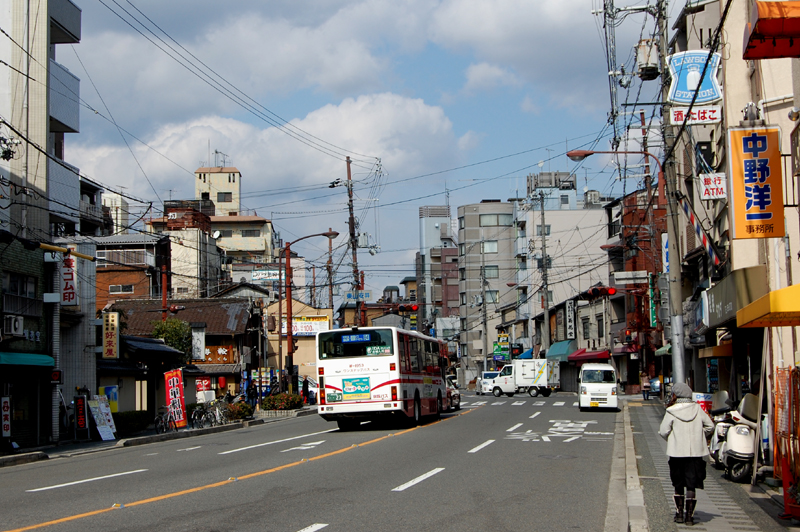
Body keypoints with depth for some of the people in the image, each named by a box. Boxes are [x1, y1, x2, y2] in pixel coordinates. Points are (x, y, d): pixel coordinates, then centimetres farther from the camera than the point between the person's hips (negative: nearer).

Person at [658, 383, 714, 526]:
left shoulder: (671, 412, -6)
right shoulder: (697, 409, 2)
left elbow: (663, 431, -8)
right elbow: (710, 426, 5)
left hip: (677, 452, -1)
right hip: (695, 452, 1)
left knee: (678, 485, 13)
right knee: (691, 485, 3)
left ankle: (679, 513, 16)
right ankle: (689, 516, 1)